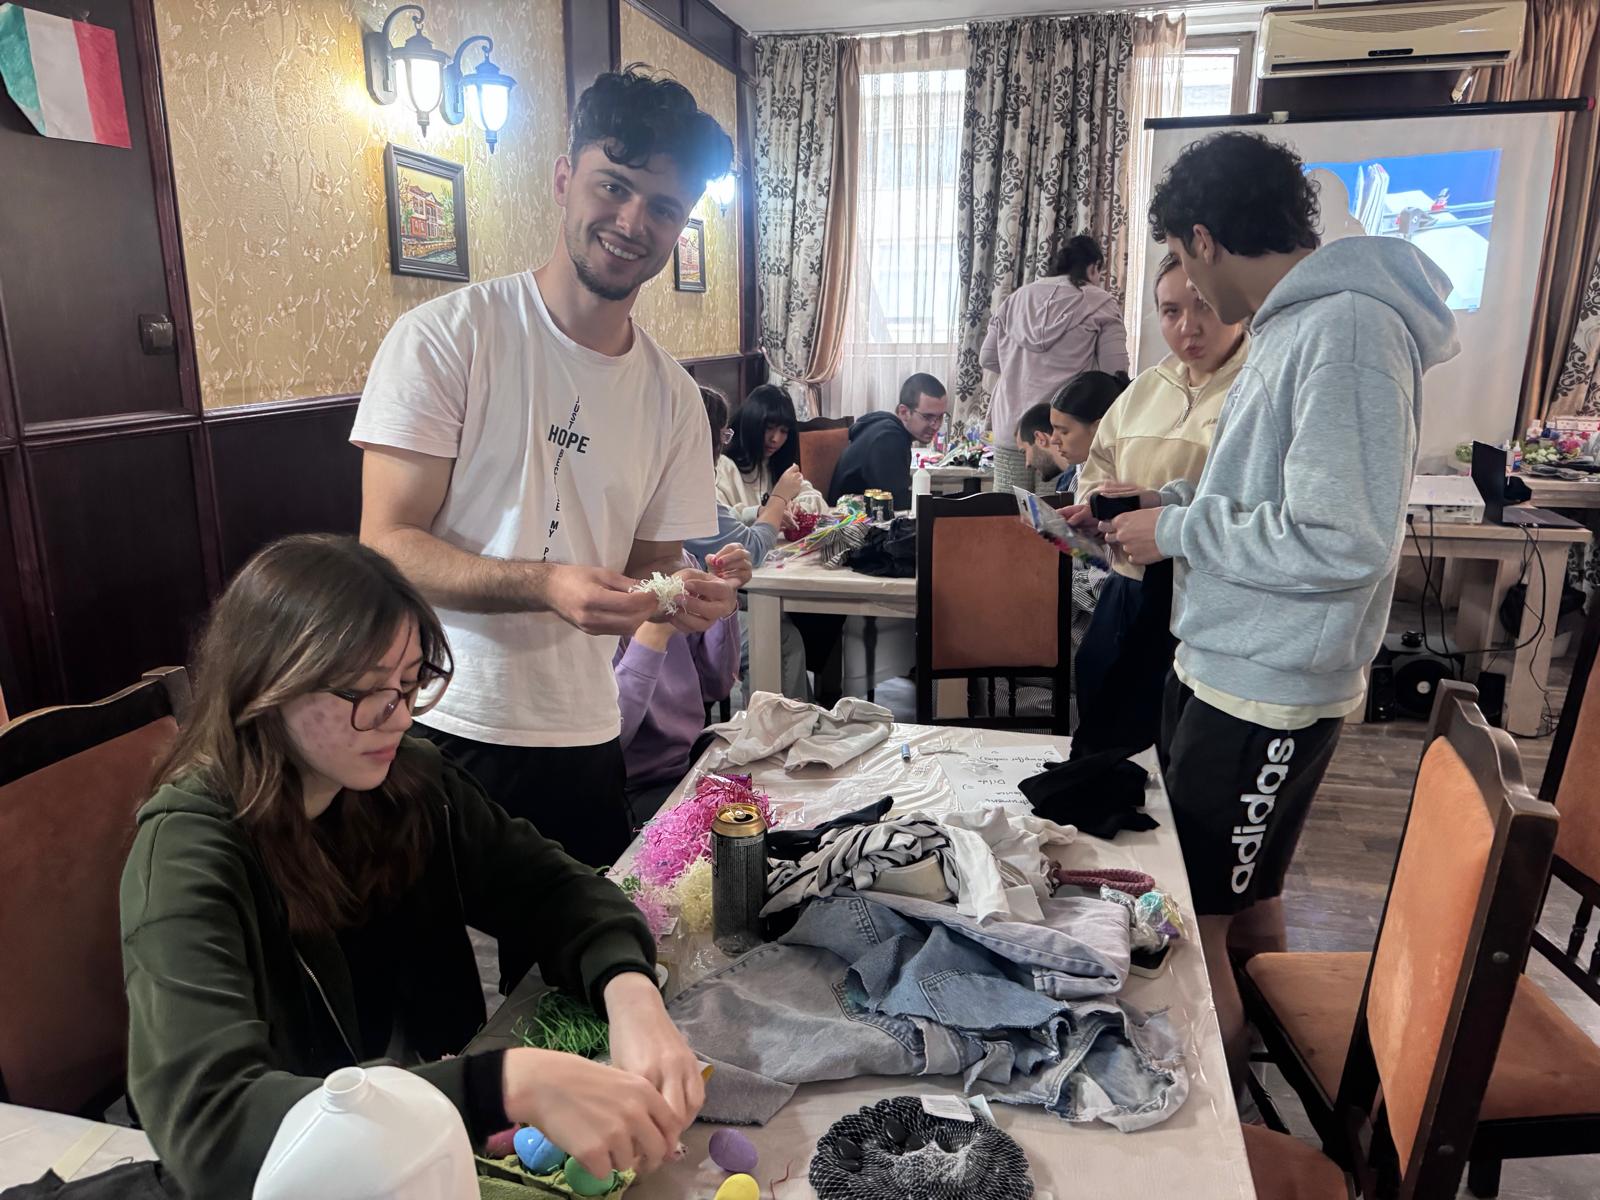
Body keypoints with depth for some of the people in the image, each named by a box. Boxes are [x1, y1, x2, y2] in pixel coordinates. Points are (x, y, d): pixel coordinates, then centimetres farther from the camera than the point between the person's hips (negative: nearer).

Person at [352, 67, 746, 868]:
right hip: (438, 735, -4)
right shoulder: (447, 337, -9)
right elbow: (388, 545, -13)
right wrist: (546, 585, -28)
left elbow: (650, 562, 10)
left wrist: (690, 592, -13)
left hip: (583, 740, 5)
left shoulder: (673, 398, 5)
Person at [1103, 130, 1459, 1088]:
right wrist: (1175, 501, 10)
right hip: (1227, 671, 10)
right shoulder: (1297, 324, 10)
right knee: (1241, 895, 24)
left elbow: (1345, 543, -27)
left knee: (1191, 924, 3)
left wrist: (1180, 530, -17)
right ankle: (1261, 1049, 45)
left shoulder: (1347, 330, -22)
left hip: (1264, 693, -10)